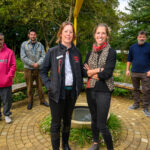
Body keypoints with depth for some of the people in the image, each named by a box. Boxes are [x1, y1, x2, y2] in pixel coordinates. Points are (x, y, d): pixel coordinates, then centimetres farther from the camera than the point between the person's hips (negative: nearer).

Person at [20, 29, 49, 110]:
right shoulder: (24, 44, 1)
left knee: (40, 86, 9)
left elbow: (43, 56, -1)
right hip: (28, 69, -1)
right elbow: (23, 57, -7)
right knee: (29, 87, 8)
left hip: (39, 69, 1)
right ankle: (30, 102, 22)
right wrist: (32, 64, -14)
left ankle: (42, 100, 23)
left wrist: (38, 63, -17)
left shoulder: (40, 45, 5)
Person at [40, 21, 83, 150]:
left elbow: (81, 70, 14)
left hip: (72, 92, 4)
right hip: (57, 92, -3)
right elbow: (43, 71, 0)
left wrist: (79, 85, 4)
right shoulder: (53, 51, -7)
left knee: (67, 120, 20)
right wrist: (48, 85, -11)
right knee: (56, 122, 8)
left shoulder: (76, 52, 2)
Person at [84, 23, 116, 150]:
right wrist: (98, 70, -14)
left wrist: (91, 71, -7)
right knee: (94, 119, 20)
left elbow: (107, 74, -17)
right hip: (90, 90, 5)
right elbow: (84, 71, -2)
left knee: (102, 125, -2)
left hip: (104, 92, -5)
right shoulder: (90, 53, 8)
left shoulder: (111, 52, -7)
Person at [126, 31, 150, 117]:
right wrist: (127, 69, 5)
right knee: (136, 89, 12)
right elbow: (129, 59, 12)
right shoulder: (133, 47, 8)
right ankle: (136, 104, 26)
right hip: (134, 73, 3)